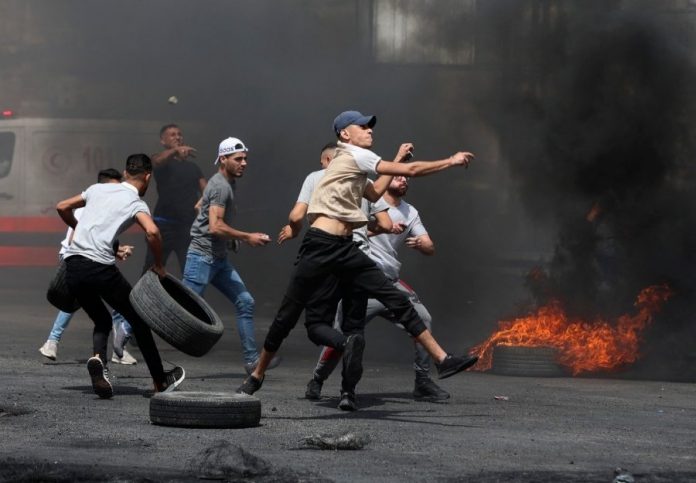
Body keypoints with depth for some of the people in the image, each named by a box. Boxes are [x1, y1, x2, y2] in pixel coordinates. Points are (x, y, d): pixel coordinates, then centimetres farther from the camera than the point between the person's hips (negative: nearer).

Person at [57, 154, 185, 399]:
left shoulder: (98, 189, 17)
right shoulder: (136, 204, 1)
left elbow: (62, 207, 25)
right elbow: (152, 232, -17)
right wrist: (159, 266, -3)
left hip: (72, 266, 5)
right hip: (100, 266, -5)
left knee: (102, 321, 21)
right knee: (137, 319, 13)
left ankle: (97, 358, -10)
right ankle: (160, 381, 20)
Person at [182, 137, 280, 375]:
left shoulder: (229, 183, 15)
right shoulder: (220, 186, -16)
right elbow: (215, 226, -26)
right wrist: (247, 237, -20)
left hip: (219, 258, 10)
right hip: (202, 256, -10)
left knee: (245, 302, 5)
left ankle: (252, 360, 7)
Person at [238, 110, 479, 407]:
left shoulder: (354, 163, 22)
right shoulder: (355, 155, -4)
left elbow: (374, 194, 37)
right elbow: (411, 170, -7)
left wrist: (398, 159, 36)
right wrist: (452, 161, 2)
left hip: (345, 249, 9)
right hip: (321, 246, -9)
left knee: (398, 301, 0)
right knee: (288, 315, -1)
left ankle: (442, 360, -3)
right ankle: (257, 376, 12)